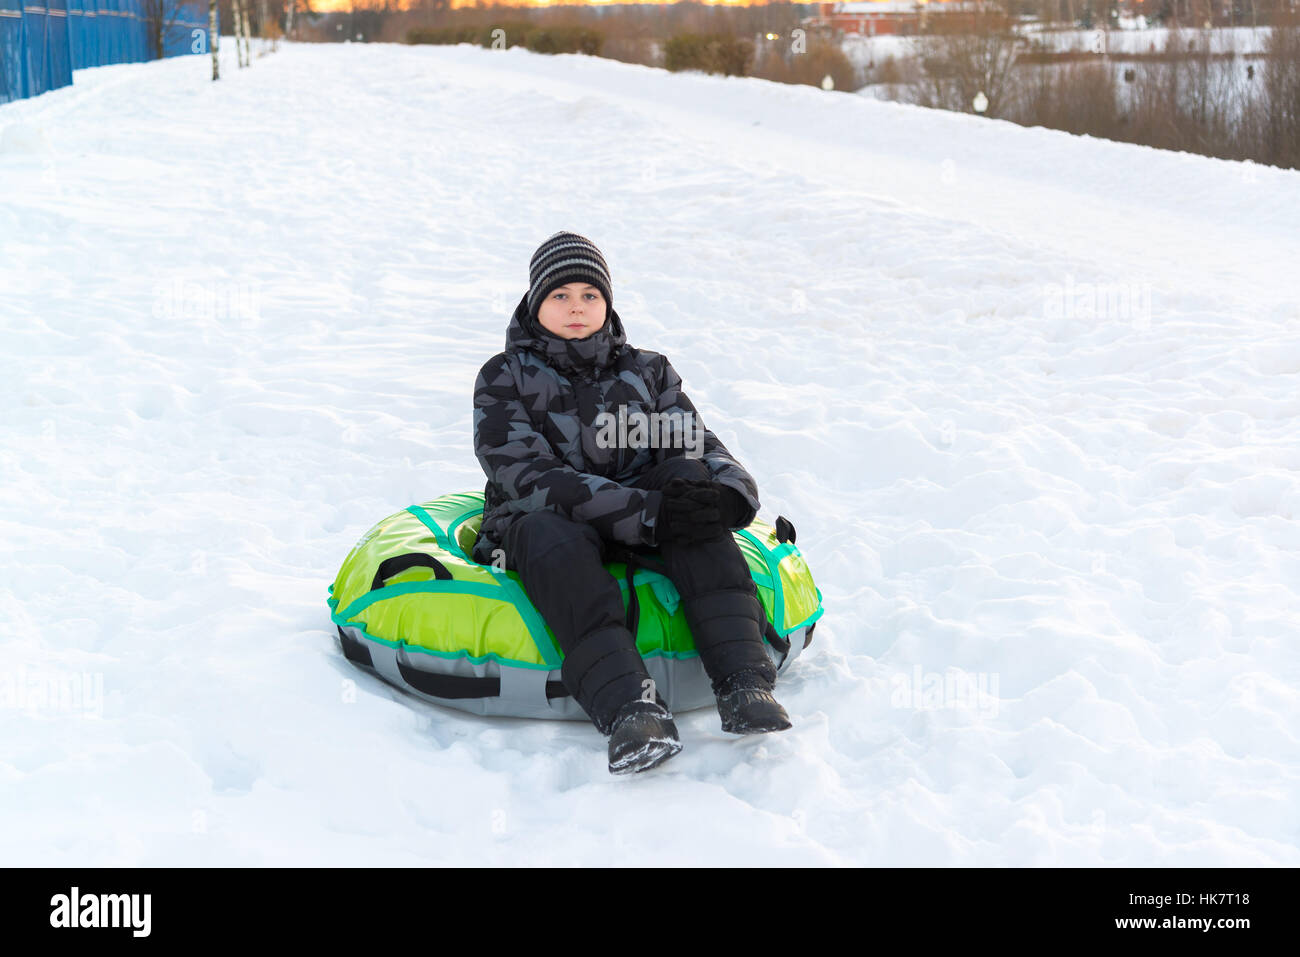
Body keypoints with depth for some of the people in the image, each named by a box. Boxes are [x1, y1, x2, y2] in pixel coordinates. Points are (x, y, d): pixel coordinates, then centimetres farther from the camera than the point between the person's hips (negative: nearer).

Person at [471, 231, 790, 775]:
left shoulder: (648, 373, 12)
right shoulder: (504, 379, 0)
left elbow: (697, 445, -3)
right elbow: (532, 478, -17)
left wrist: (728, 495, -30)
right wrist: (647, 513, -30)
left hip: (640, 537, 3)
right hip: (539, 526, -2)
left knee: (688, 478, -27)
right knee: (552, 535, -38)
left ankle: (743, 681, -41)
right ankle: (629, 709, -56)